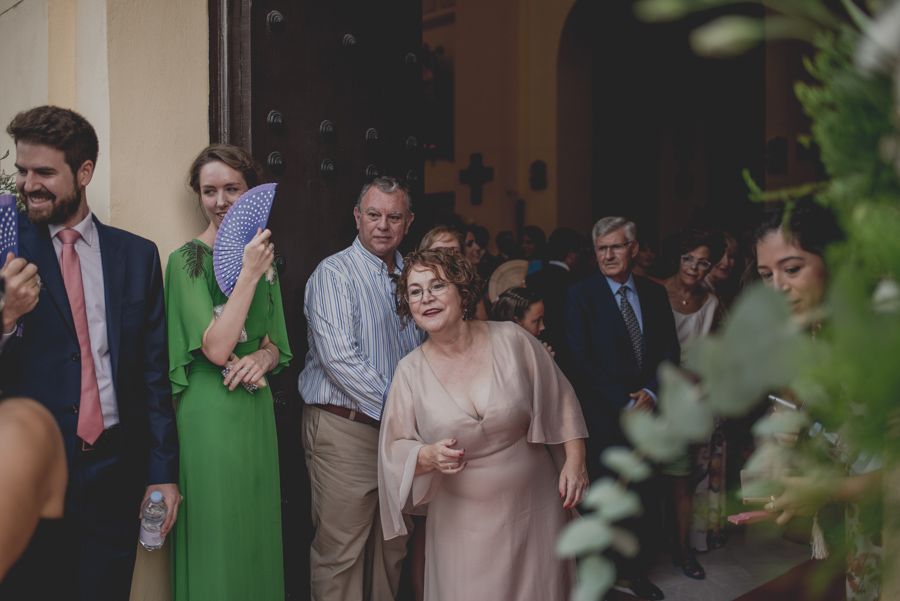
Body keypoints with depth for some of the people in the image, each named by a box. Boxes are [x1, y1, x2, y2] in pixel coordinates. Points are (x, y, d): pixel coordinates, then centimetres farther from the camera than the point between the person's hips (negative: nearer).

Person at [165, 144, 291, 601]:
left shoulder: (262, 257, 9)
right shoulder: (187, 260, -9)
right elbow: (216, 349, -18)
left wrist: (262, 357, -9)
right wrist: (248, 274, -19)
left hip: (258, 407, 6)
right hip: (210, 412, -6)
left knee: (258, 529, 16)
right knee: (215, 537, 6)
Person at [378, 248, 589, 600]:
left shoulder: (512, 340, -9)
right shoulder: (410, 371, -7)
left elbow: (561, 403, 2)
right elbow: (393, 450, -2)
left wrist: (575, 461, -2)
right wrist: (429, 456, -21)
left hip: (535, 508, 0)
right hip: (463, 521, 0)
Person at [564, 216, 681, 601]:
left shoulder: (654, 293, 8)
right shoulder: (579, 296, -6)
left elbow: (670, 350, 7)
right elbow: (582, 362, -11)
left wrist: (651, 392, -10)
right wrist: (624, 404, -14)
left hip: (645, 412, 4)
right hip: (602, 419, -4)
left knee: (642, 497, 13)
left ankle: (636, 570, 33)